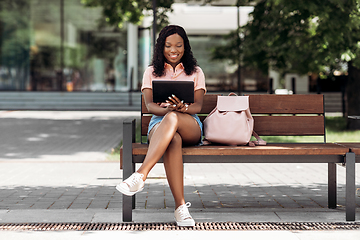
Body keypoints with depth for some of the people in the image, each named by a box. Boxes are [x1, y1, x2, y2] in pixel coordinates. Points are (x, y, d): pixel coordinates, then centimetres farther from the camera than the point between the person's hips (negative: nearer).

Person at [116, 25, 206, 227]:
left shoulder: (195, 72, 18)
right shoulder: (152, 72, 18)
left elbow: (198, 105, 5)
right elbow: (149, 105, 4)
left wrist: (182, 108, -21)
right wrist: (167, 109, -20)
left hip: (191, 126, 0)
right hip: (159, 123, 0)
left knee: (172, 119, -39)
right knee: (173, 140, -40)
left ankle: (141, 175, -50)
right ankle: (181, 206, -49)